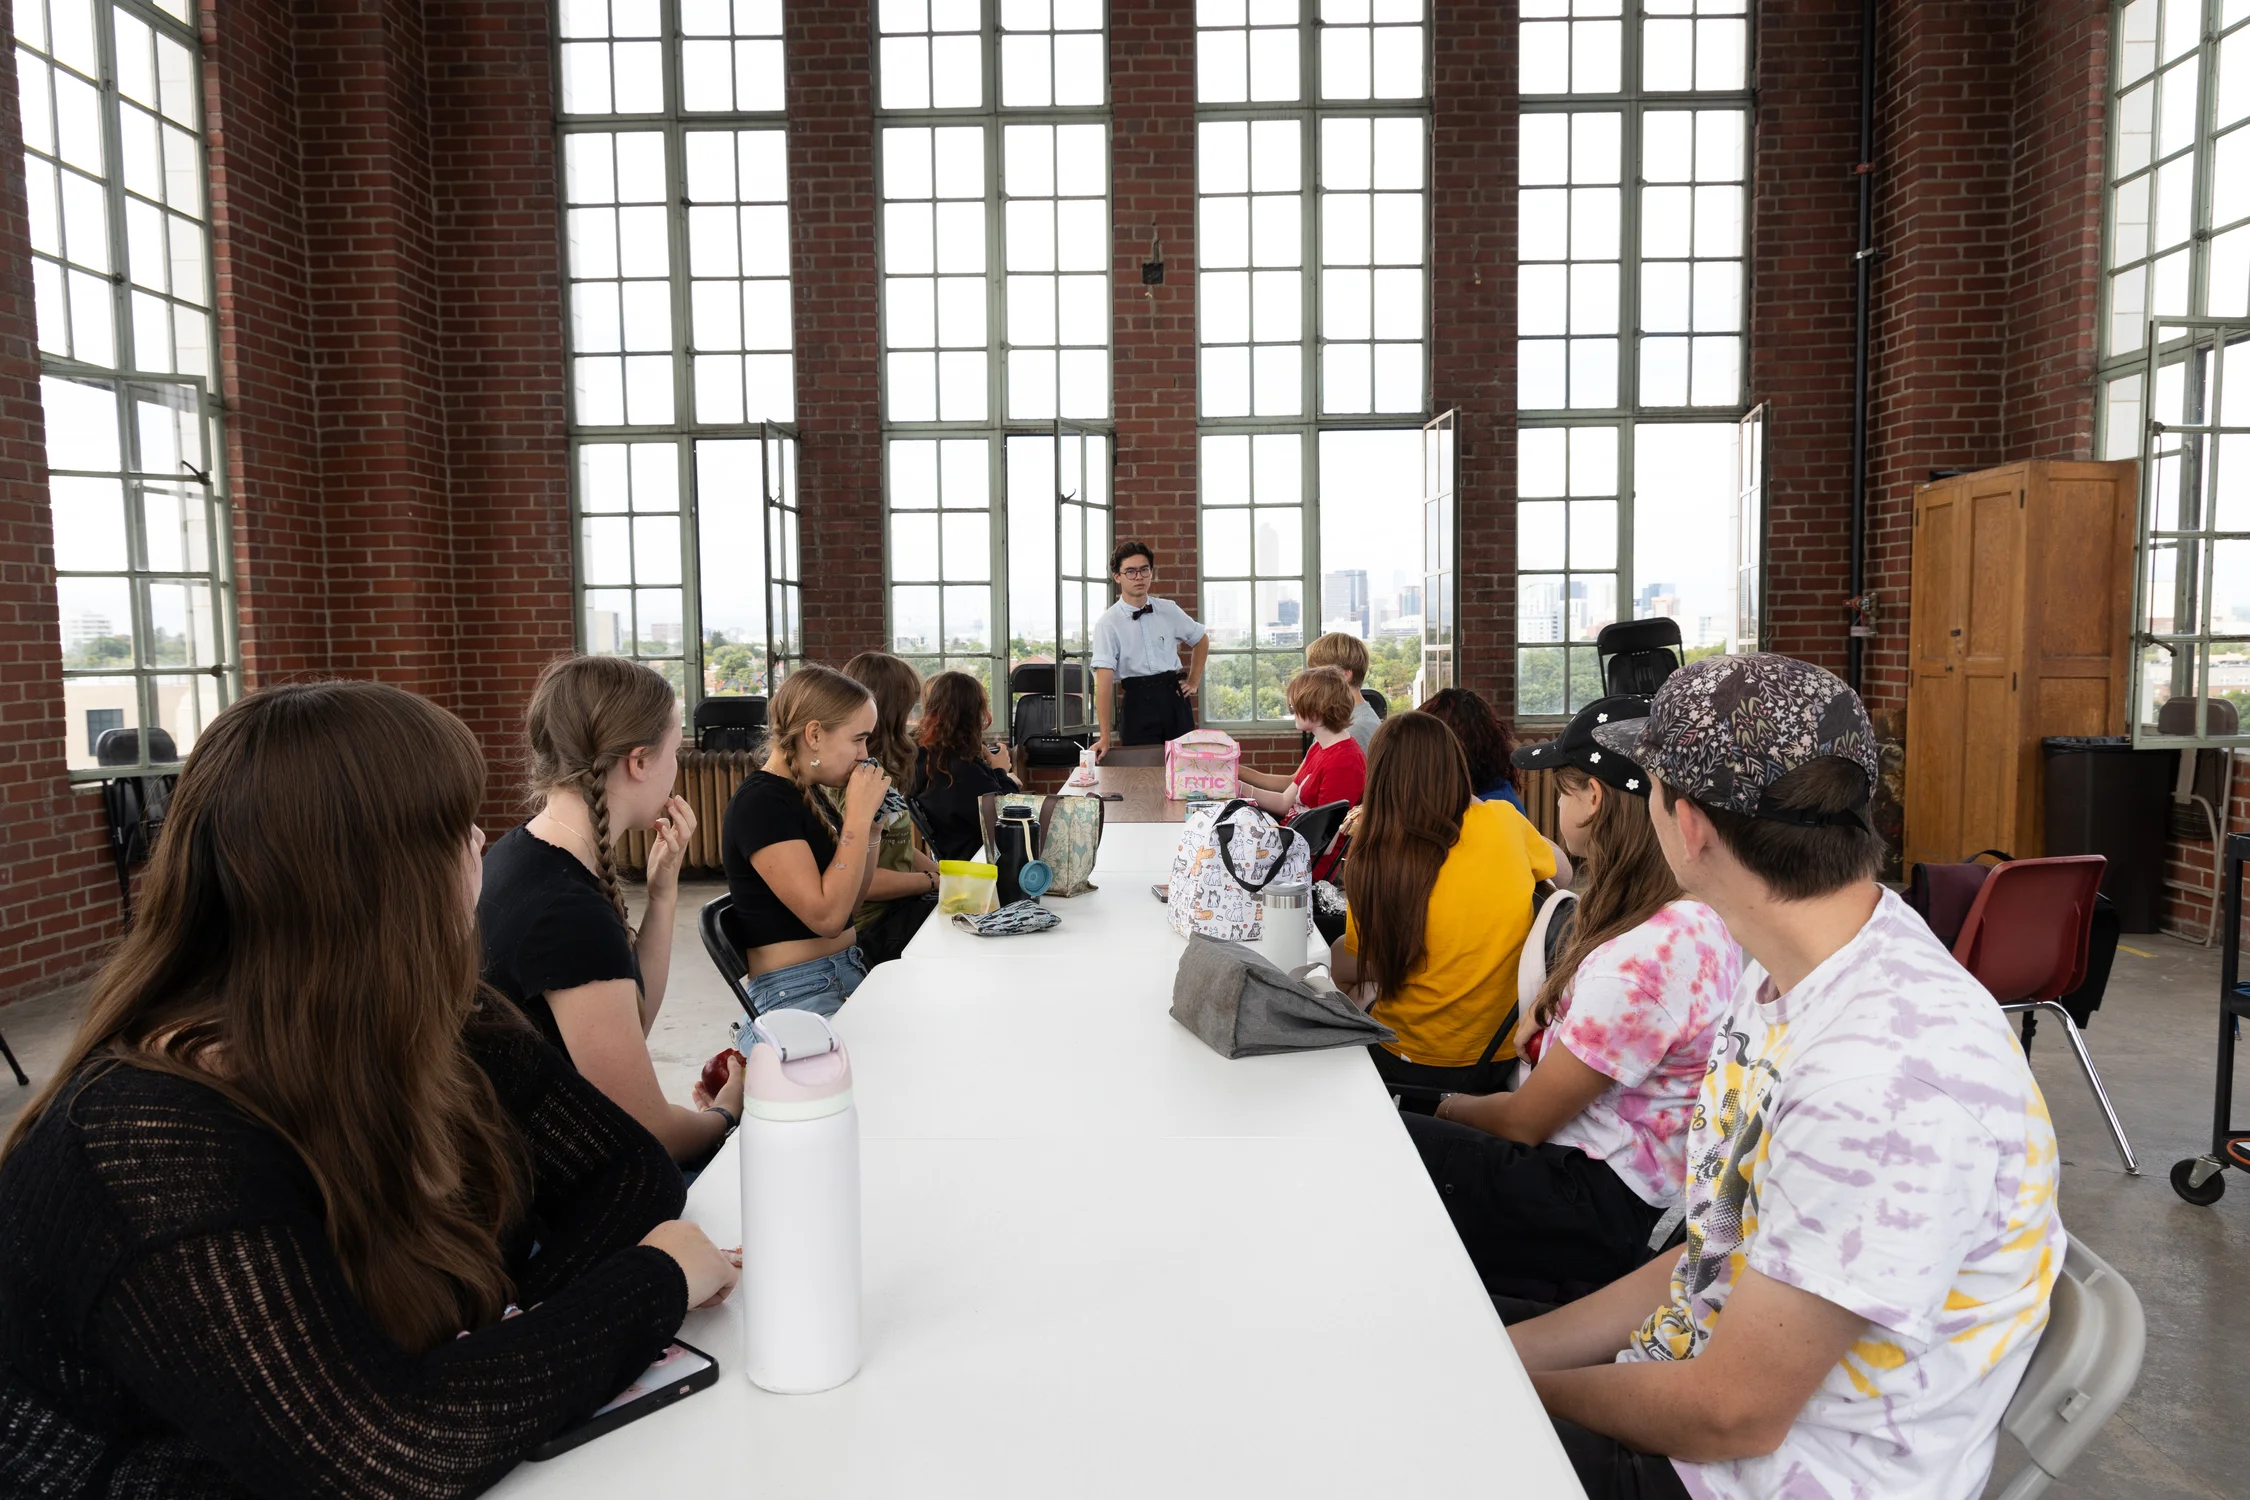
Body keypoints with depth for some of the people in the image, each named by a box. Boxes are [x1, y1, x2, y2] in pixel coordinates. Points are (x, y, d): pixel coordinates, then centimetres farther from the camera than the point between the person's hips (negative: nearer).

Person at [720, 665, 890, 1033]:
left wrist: (871, 818, 5)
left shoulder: (808, 794, 11)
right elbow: (827, 915, -22)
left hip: (850, 974, 9)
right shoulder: (761, 803, -14)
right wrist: (858, 814, -17)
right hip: (795, 995, -8)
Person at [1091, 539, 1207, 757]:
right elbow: (1104, 679, -15)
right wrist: (1105, 736, -20)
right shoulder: (1108, 622, -7)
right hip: (1137, 703, -3)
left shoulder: (1169, 610, 5)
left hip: (1174, 698, 3)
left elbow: (1201, 640, 24)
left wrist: (1193, 682, 15)